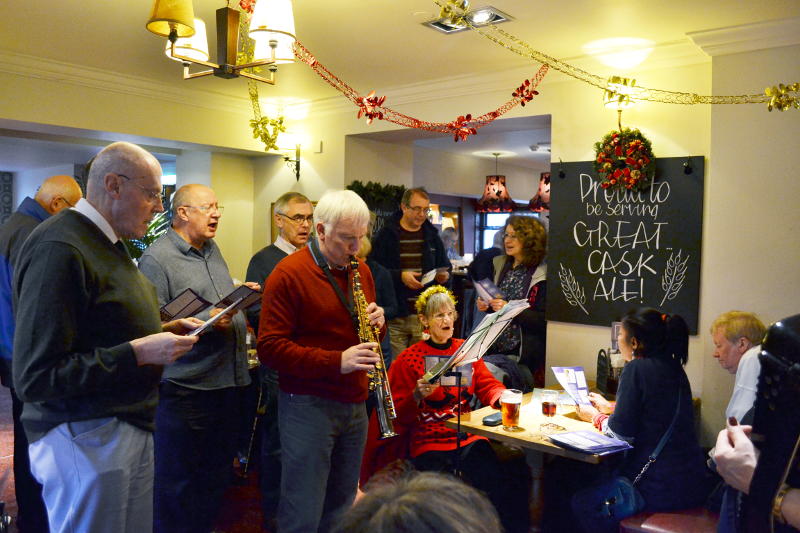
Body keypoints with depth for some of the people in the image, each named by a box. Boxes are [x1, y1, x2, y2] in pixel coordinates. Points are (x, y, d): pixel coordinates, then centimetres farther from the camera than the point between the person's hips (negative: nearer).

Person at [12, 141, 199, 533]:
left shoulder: (104, 243, 12)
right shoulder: (59, 250, -20)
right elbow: (35, 379, -23)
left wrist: (161, 332, 4)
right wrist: (139, 352, -24)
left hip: (130, 427, 9)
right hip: (88, 440, -9)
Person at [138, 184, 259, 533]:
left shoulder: (212, 249, 13)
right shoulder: (157, 258, -13)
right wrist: (206, 321, -25)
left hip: (228, 382, 8)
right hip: (185, 389, -8)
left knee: (217, 477, 21)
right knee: (178, 483, 7)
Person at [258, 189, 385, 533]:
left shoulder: (361, 270, 9)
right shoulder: (288, 274, -11)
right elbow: (269, 348, -15)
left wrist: (377, 321, -3)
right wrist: (337, 362, -22)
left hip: (355, 404, 6)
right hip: (308, 407, -6)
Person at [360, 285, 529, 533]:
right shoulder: (409, 359, 3)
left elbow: (487, 385, 12)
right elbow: (400, 417, 2)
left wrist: (503, 397, -9)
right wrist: (418, 396, -17)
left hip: (469, 438, 3)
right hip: (429, 443, -3)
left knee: (502, 487, -21)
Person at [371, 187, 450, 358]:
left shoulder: (432, 235, 14)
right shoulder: (386, 235, -1)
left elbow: (445, 266, 22)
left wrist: (444, 275, 0)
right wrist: (400, 276, -18)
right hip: (395, 315, -4)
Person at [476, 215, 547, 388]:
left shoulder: (542, 274, -12)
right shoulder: (501, 265, 10)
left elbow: (544, 320, -15)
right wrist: (485, 306, 1)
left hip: (523, 354, -6)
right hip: (495, 347, 6)